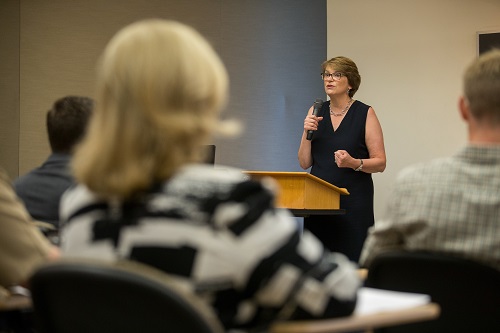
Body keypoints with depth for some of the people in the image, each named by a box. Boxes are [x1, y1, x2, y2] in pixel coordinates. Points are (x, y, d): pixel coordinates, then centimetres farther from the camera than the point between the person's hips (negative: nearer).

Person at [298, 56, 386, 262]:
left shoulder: (365, 114, -3)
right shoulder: (315, 112, 9)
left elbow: (380, 163, -4)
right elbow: (304, 163, 7)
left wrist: (354, 163, -22)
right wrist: (307, 132, -7)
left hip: (353, 200, -4)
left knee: (352, 260, -7)